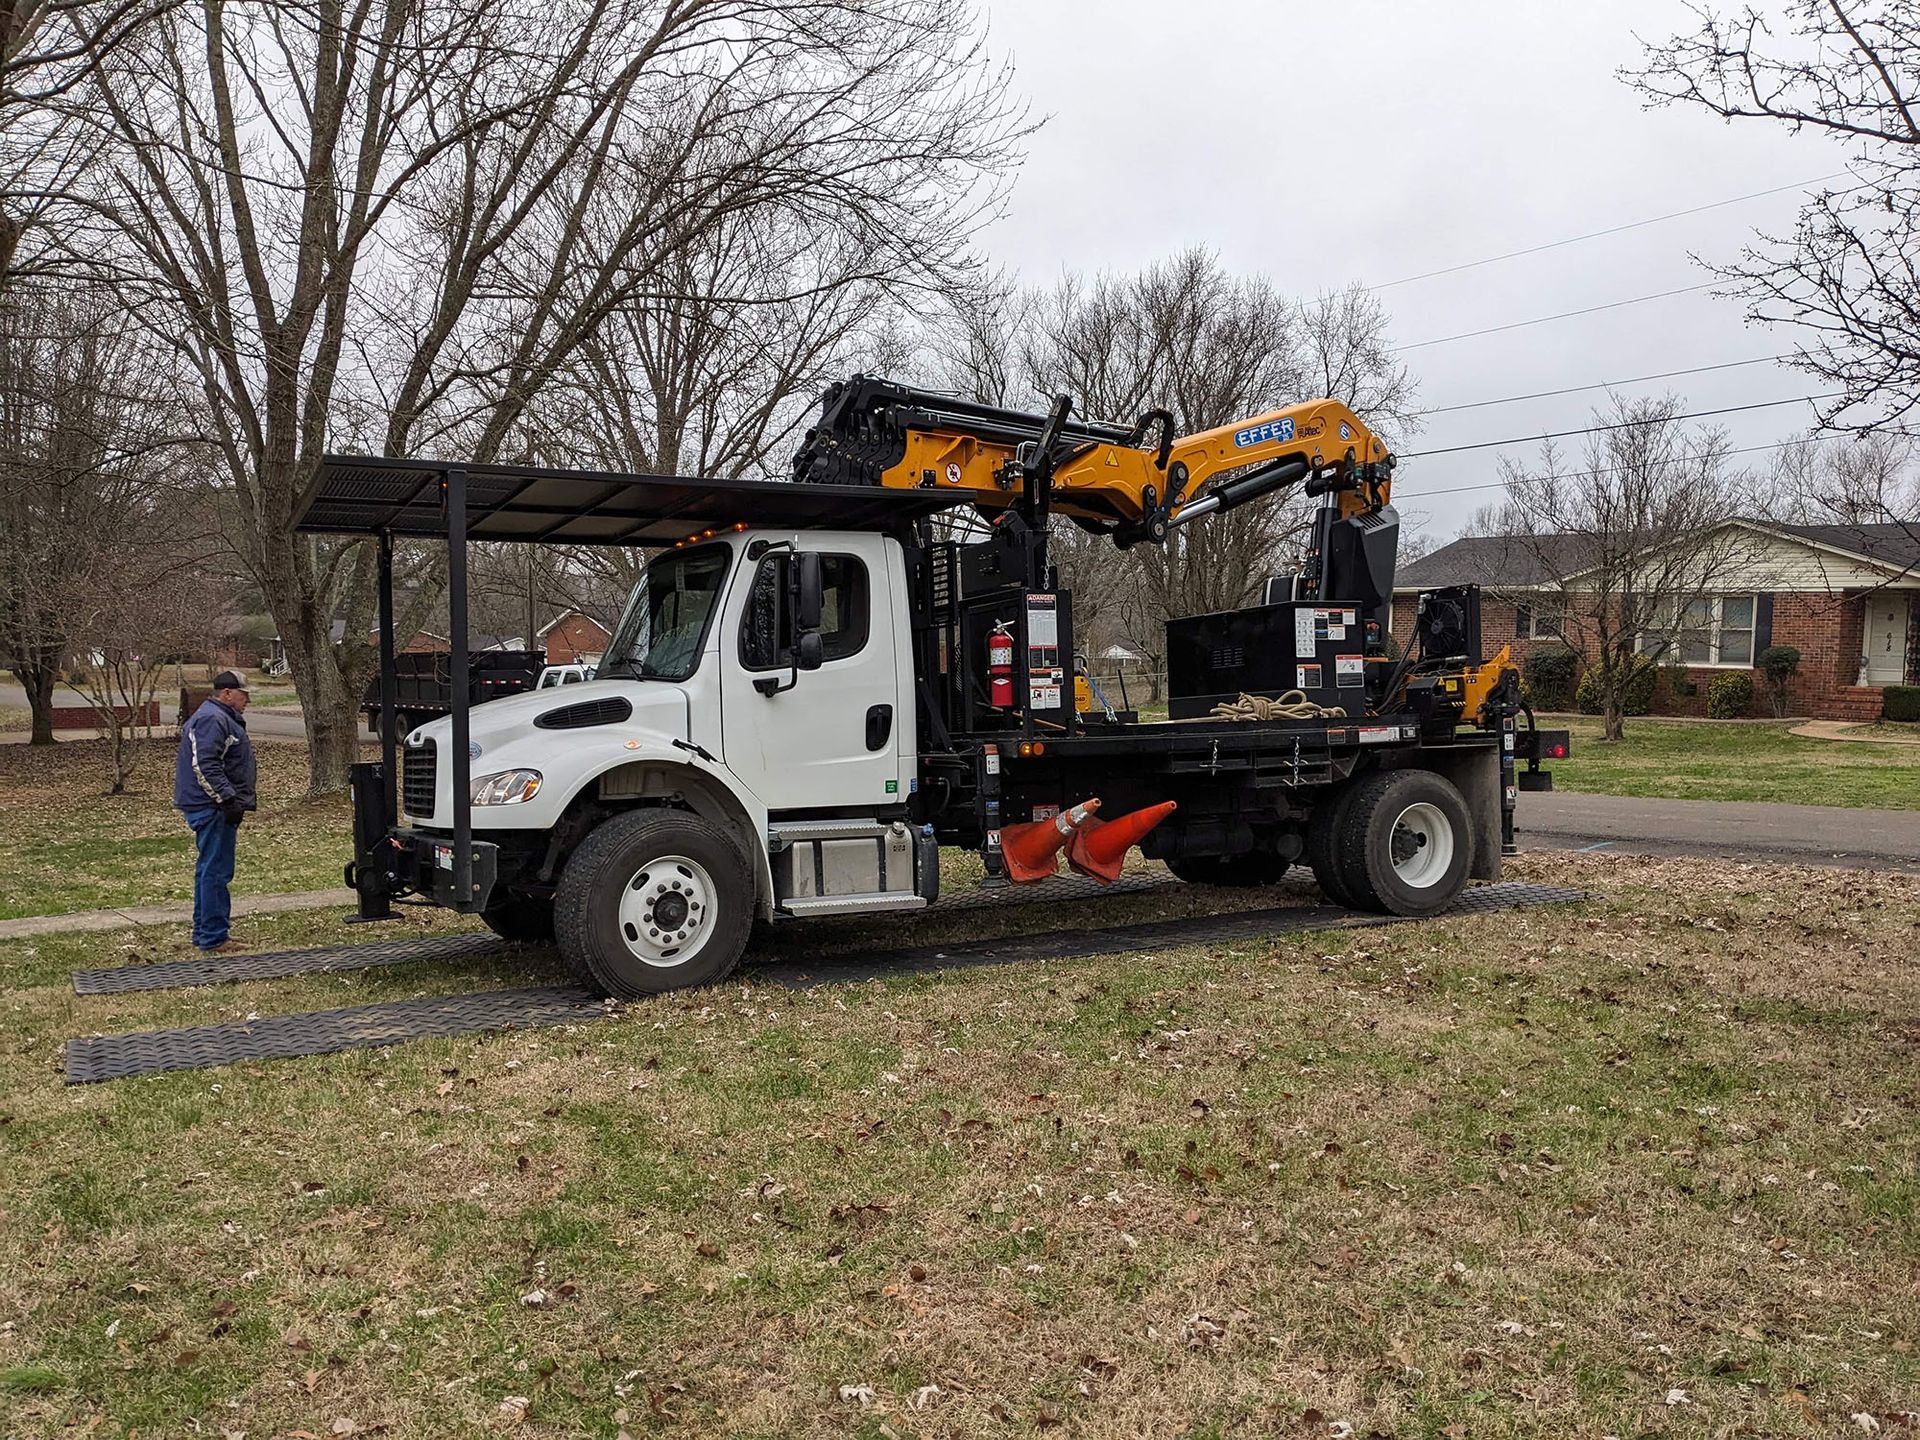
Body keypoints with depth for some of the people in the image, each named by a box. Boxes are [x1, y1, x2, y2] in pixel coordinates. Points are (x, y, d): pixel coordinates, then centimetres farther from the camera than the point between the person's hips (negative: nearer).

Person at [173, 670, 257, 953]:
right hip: (212, 809, -12)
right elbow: (205, 766, -24)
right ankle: (213, 937, -6)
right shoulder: (212, 720, -15)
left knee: (210, 870, 16)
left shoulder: (221, 718, 21)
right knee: (216, 871, -9)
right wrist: (228, 800, -24)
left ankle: (205, 933, 23)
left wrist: (231, 800, 25)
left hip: (213, 807, 12)